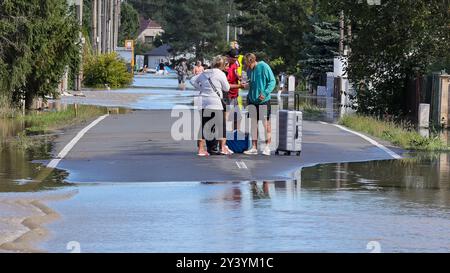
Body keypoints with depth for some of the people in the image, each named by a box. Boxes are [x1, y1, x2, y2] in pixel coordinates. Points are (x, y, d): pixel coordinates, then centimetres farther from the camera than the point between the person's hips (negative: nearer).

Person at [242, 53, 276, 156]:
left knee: (266, 122, 0)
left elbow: (272, 81, -9)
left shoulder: (264, 67, -11)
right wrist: (246, 85, -3)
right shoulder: (249, 70, 8)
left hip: (263, 100, -6)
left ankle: (267, 147, 5)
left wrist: (265, 93, -19)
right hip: (252, 99, 6)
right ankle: (254, 147, 10)